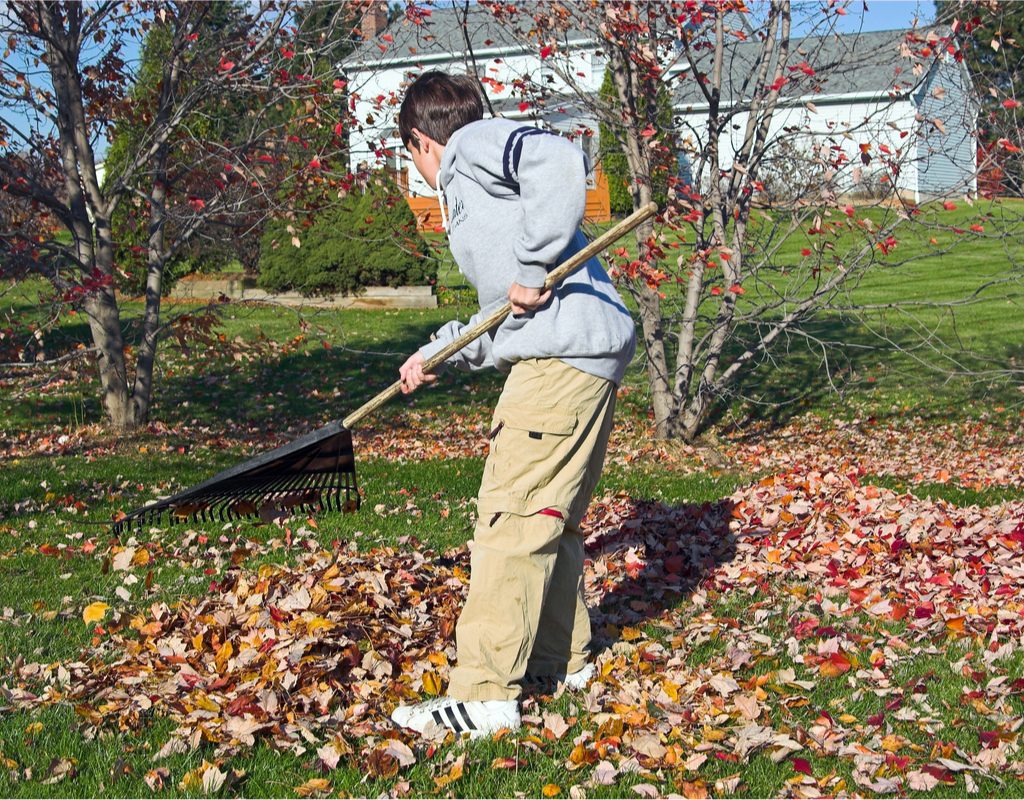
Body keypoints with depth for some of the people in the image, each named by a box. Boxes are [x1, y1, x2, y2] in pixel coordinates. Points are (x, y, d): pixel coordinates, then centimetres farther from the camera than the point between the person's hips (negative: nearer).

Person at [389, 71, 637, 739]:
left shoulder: (474, 145, 0)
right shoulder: (472, 191, 28)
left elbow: (564, 160, -21)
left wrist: (535, 265, -20)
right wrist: (434, 358, 30)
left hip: (563, 357, -10)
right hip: (584, 358, 10)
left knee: (512, 520, -8)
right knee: (551, 517, 19)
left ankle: (485, 696, -4)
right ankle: (561, 657, 31)